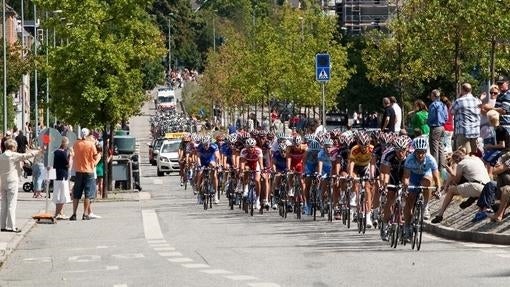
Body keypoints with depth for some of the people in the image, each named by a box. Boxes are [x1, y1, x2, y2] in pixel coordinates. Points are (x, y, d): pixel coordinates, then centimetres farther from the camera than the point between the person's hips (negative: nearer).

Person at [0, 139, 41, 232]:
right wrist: (39, 152, -1)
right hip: (12, 182, -7)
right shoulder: (13, 155, -10)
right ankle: (11, 226, -5)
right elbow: (26, 155, -10)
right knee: (11, 205, -4)